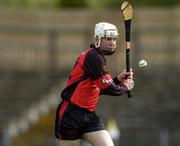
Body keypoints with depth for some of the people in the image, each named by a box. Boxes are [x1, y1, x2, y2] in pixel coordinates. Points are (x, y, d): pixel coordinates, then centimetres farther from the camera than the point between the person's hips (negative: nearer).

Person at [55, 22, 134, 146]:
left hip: (89, 115, 8)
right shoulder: (93, 57, -16)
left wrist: (118, 79, 7)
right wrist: (125, 87, 0)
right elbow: (108, 89, -18)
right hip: (70, 116, -8)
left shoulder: (99, 57, 14)